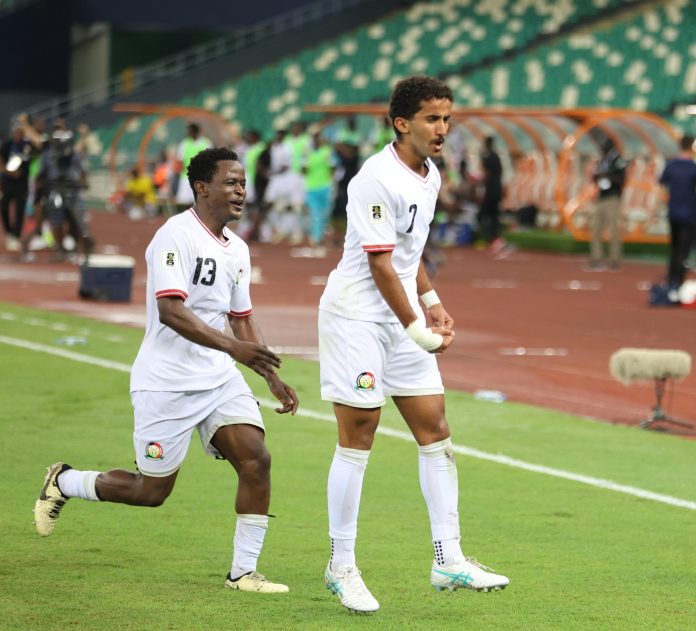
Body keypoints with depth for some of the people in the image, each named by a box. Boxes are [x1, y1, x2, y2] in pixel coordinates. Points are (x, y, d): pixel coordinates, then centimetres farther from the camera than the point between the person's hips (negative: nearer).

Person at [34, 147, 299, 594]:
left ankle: (244, 572, -3)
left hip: (219, 375, 7)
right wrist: (232, 346, -35)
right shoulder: (177, 235, -15)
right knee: (152, 490, 1)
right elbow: (171, 310, -27)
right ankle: (63, 482, 27)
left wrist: (272, 377, 14)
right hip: (167, 383, -7)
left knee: (256, 459, -11)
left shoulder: (237, 249, 11)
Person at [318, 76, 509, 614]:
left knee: (435, 432, 4)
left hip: (402, 317, 9)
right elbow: (380, 266, -20)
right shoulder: (378, 180, -19)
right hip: (356, 315, -9)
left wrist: (432, 303, 15)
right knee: (357, 442, -5)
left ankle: (449, 559, 7)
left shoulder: (430, 176, 10)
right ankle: (341, 568, 5)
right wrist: (417, 330, -20)